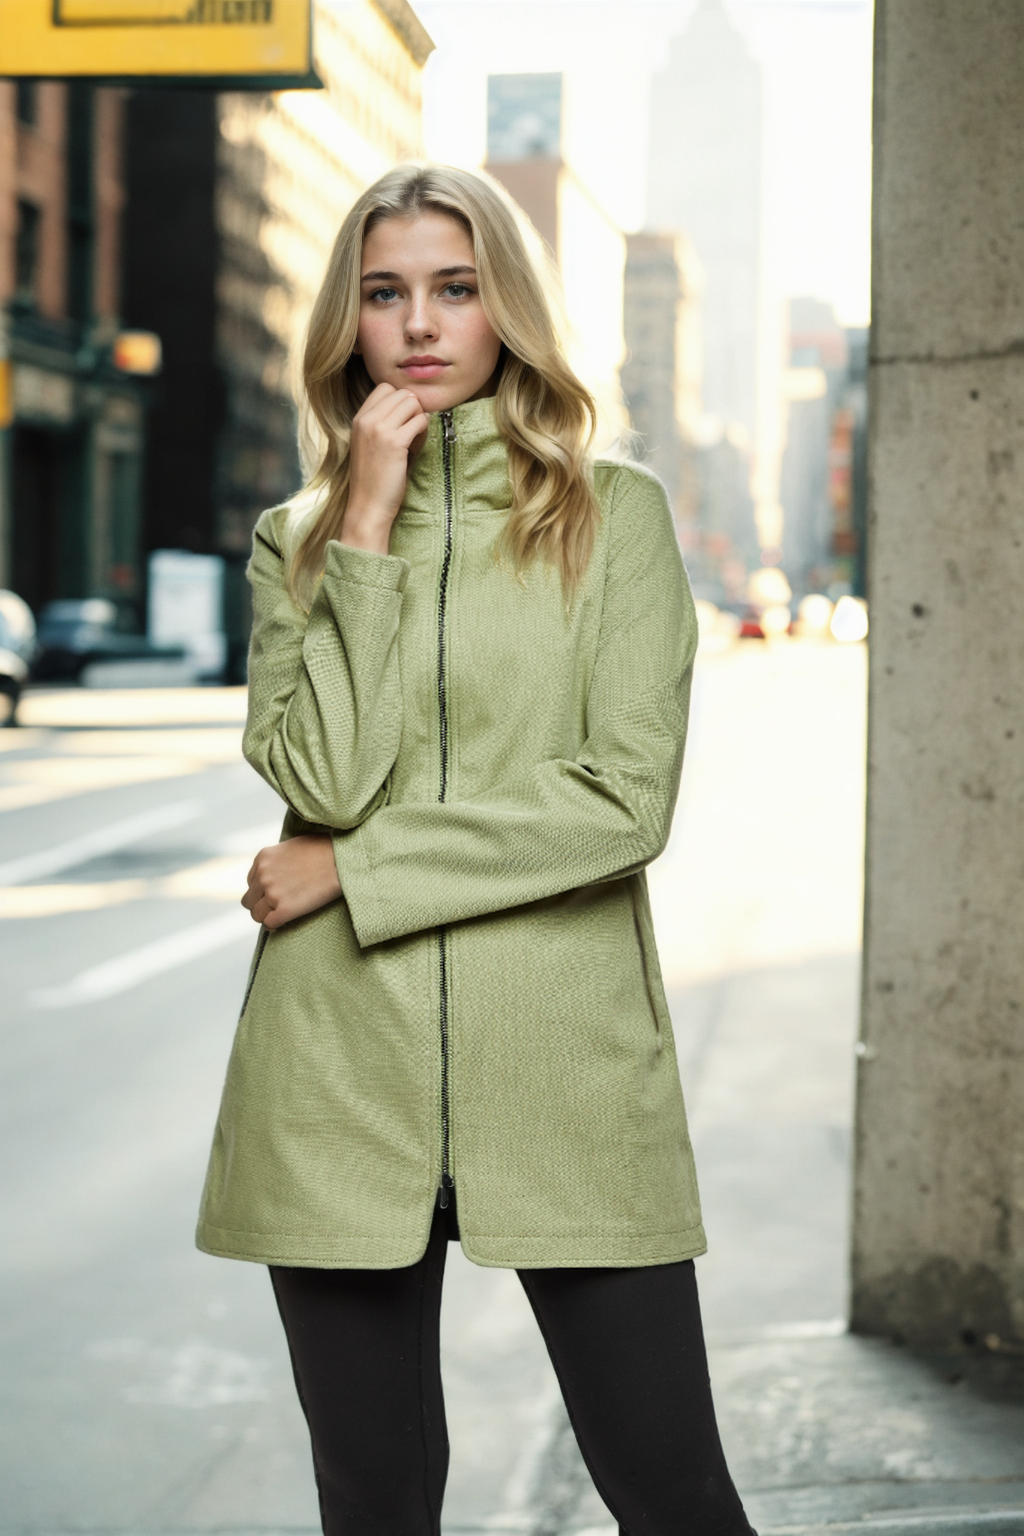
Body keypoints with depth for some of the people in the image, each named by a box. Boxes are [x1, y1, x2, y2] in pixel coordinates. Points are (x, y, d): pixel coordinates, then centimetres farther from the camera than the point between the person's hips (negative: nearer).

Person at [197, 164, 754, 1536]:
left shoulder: (616, 513, 3)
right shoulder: (298, 537, 10)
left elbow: (627, 800, -8)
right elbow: (323, 779, -7)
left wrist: (354, 868, -7)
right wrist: (369, 532, -8)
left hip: (566, 1061, -2)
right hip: (342, 1071, 2)